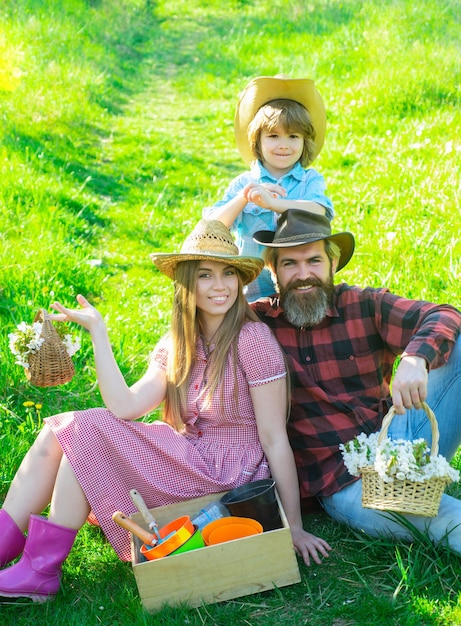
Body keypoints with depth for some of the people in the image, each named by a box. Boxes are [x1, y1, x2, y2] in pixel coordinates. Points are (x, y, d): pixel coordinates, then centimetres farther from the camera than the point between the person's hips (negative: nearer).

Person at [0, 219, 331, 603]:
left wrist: (294, 526, -13)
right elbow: (125, 407, -9)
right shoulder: (176, 346, 6)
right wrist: (96, 329, -8)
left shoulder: (253, 339, -14)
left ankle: (41, 571, -4)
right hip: (187, 459, 7)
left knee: (84, 433, -13)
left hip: (229, 476, -7)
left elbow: (276, 440, -13)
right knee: (57, 434, -5)